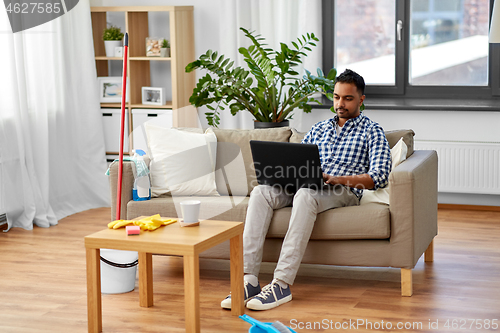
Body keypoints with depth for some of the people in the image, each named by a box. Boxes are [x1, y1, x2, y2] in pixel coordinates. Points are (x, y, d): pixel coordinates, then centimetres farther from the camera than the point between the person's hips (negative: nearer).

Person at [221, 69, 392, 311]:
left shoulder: (372, 131, 10)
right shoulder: (319, 129, 28)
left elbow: (380, 176, -5)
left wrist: (339, 179, -20)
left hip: (344, 190, -5)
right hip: (306, 185, 5)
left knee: (305, 195, -40)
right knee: (261, 192, -25)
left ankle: (282, 284, -43)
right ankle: (249, 279, -35)